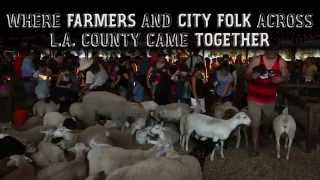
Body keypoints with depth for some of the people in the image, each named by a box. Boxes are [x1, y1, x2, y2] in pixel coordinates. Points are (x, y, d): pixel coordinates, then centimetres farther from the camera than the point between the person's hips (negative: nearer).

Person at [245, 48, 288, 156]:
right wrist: (252, 76, -29)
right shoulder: (256, 60, -14)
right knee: (255, 124, 4)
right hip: (254, 98, -2)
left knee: (272, 121, 27)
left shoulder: (281, 62, -9)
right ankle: (255, 148, 18)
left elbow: (285, 77, 3)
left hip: (270, 99, 2)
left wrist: (281, 79, -21)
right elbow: (246, 75, -6)